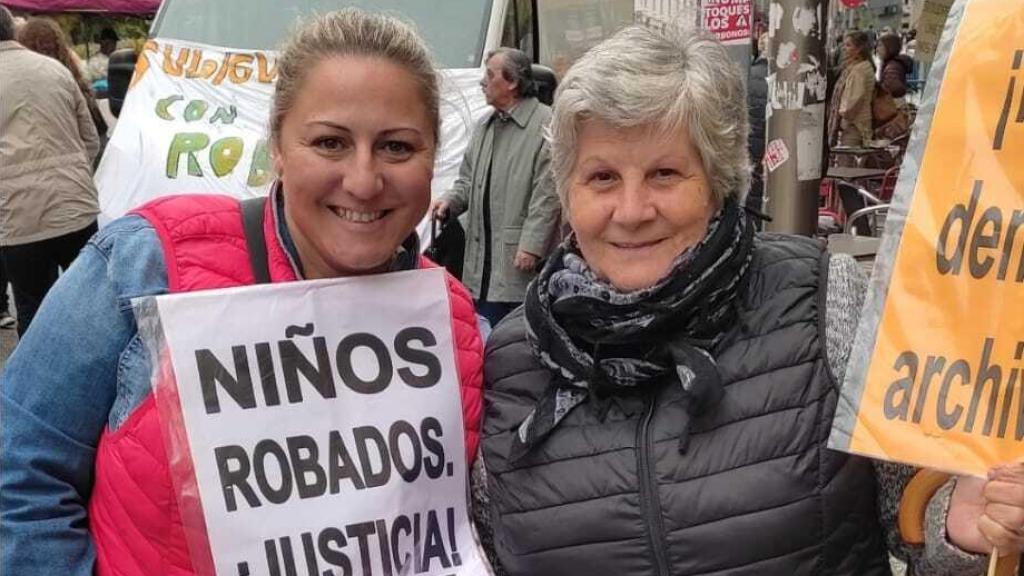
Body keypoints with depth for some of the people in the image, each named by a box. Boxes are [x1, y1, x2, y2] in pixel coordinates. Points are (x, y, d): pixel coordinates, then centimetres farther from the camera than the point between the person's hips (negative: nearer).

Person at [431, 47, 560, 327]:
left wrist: (532, 246, -18)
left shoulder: (546, 125, -10)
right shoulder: (486, 126, 17)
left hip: (520, 256, -7)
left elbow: (547, 195, -14)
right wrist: (450, 201, 3)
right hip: (482, 258, 8)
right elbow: (469, 180, 23)